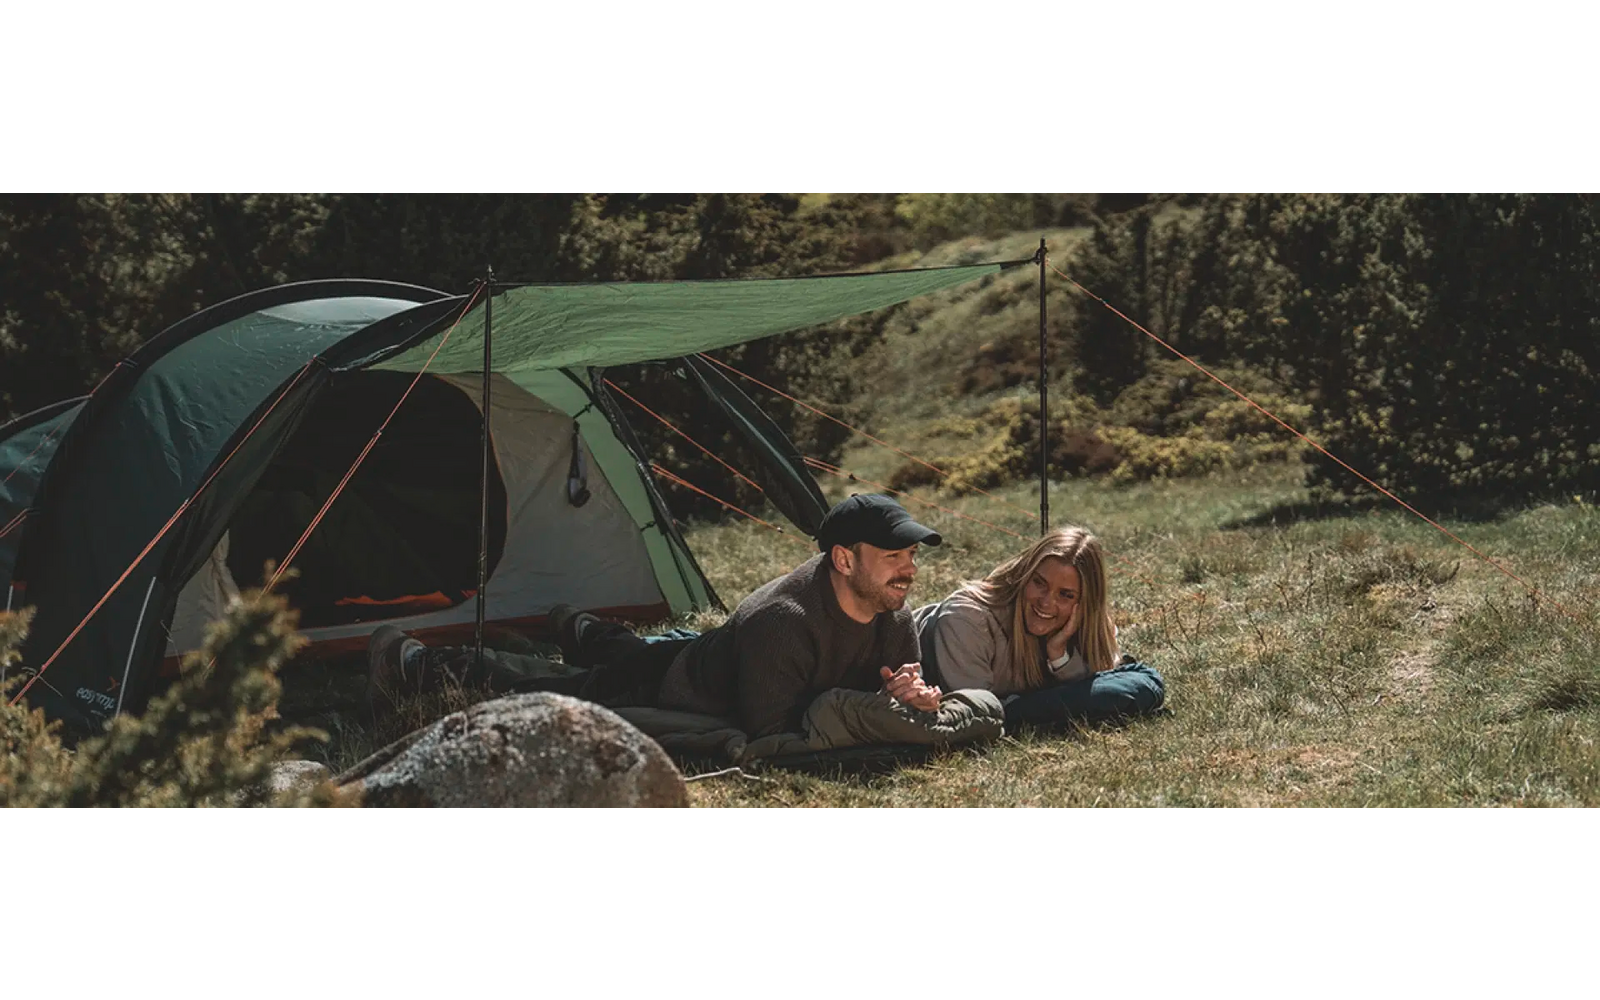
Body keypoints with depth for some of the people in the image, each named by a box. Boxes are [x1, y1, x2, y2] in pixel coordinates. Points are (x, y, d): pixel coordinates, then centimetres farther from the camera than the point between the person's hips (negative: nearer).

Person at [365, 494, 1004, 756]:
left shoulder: (895, 617, -20)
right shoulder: (780, 620, -44)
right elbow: (767, 740, -43)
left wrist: (922, 699, -31)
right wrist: (864, 710, -43)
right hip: (679, 686, -7)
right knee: (566, 688, 9)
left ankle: (576, 626, 69)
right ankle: (413, 664, 27)